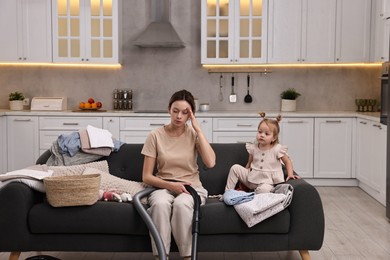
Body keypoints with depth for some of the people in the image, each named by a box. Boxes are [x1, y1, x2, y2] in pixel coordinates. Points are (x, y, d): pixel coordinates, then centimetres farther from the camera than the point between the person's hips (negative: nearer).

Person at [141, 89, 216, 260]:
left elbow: (210, 163, -19)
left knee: (182, 203, -36)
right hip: (164, 187, 0)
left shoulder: (194, 134, -1)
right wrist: (171, 185, -20)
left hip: (191, 187, 0)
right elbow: (147, 176, -4)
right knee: (160, 204, -36)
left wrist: (198, 129, -15)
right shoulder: (156, 136, -4)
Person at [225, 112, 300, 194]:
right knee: (235, 168, -13)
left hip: (266, 181, -4)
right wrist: (242, 177, 7)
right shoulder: (253, 147, 1)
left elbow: (287, 161, 2)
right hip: (251, 178, 4)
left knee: (264, 189, -39)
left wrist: (290, 174, -11)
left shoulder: (277, 149, -10)